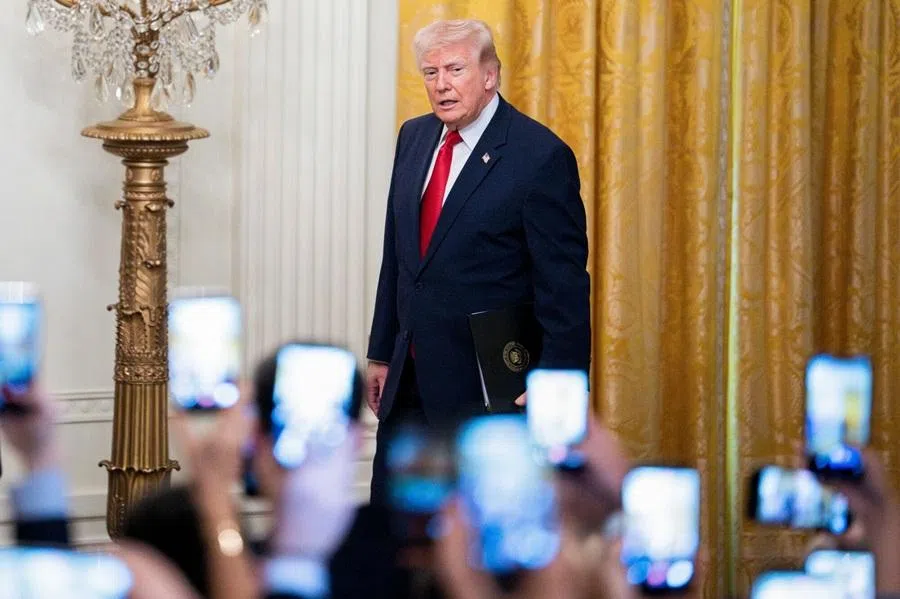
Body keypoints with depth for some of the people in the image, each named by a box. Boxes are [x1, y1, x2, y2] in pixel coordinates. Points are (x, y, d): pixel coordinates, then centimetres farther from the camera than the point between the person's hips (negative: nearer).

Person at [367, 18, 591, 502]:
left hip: (488, 387, -7)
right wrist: (382, 353, 15)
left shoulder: (540, 156, -14)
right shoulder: (414, 138, 9)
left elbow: (564, 285, -14)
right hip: (410, 384, 7)